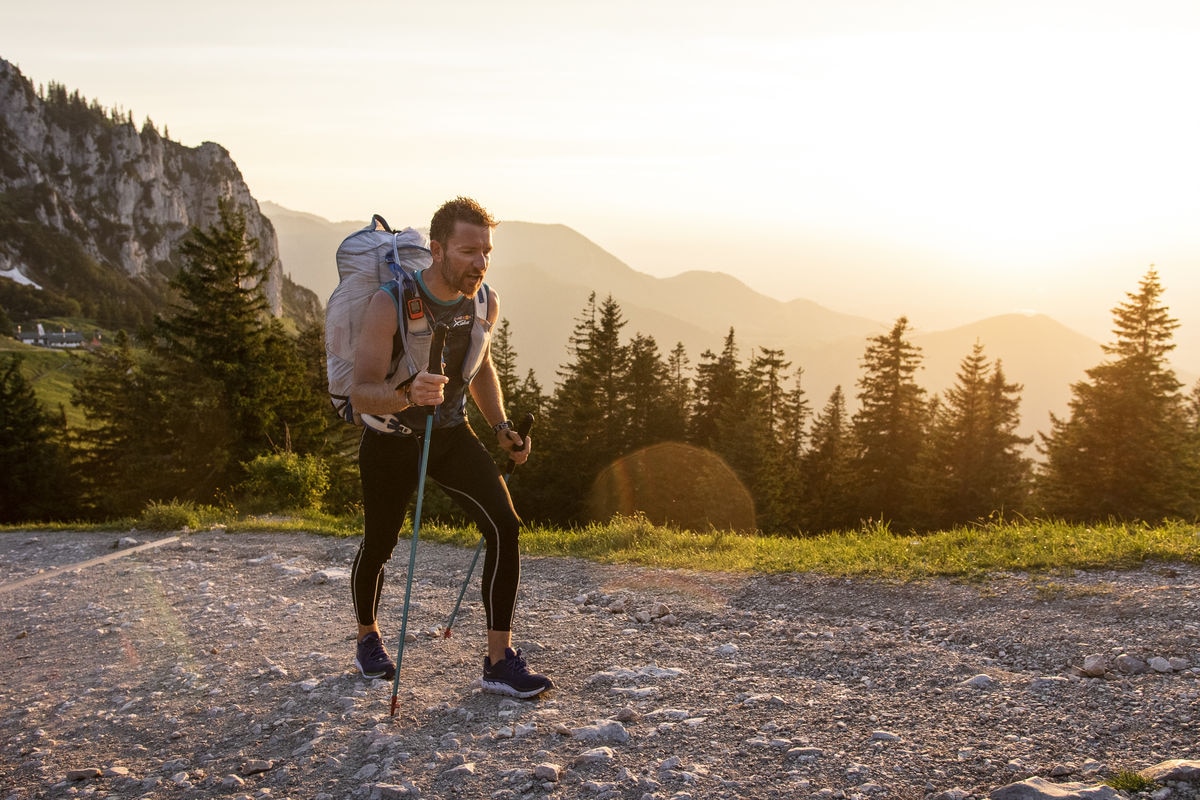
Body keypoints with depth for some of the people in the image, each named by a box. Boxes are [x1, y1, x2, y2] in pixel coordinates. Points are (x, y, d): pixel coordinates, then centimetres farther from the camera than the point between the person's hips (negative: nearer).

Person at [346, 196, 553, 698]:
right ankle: (368, 638, 41)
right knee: (379, 545, 11)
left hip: (453, 435, 4)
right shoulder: (390, 304, -27)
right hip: (391, 441, -3)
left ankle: (500, 661, -10)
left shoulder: (486, 303, -10)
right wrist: (407, 394, -55)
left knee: (504, 525, -15)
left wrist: (501, 427, 1)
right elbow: (361, 395, -34)